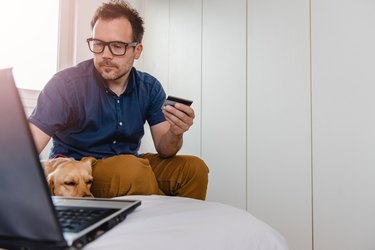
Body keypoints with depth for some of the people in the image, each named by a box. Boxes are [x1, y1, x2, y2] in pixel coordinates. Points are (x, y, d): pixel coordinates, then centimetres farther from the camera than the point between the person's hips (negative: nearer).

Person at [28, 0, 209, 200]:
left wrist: (175, 133, -28)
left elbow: (163, 150, -5)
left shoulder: (150, 87, -3)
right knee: (132, 167, -33)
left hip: (132, 168, 4)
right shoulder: (66, 84, -17)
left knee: (194, 167, -16)